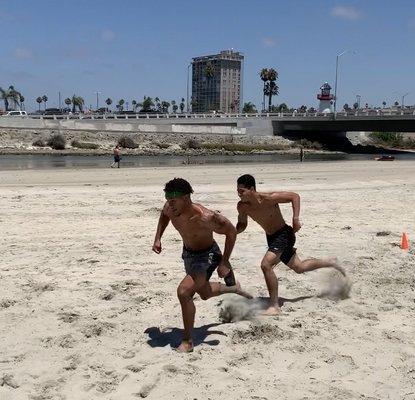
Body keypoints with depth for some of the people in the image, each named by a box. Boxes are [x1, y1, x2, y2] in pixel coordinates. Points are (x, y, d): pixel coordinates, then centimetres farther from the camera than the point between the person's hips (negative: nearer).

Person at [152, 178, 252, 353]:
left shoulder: (204, 217, -37)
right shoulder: (171, 208, -21)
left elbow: (231, 231, -22)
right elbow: (164, 215, 7)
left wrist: (224, 262, -22)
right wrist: (157, 238, -5)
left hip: (206, 255, -7)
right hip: (188, 253, 7)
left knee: (183, 292, -26)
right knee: (204, 293, 27)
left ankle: (187, 341, -11)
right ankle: (233, 288, 57)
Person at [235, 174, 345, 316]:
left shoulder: (268, 198, -28)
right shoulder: (242, 206, -11)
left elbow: (294, 196, -18)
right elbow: (242, 224, 6)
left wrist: (296, 218, -26)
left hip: (284, 234, -8)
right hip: (271, 237, 8)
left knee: (266, 265, -27)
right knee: (299, 268, 21)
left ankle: (274, 306, -16)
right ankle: (330, 263, 46)